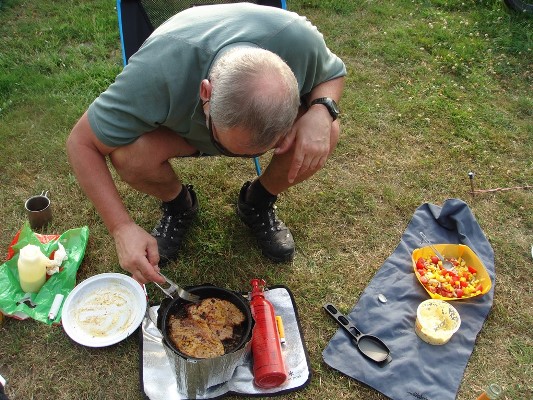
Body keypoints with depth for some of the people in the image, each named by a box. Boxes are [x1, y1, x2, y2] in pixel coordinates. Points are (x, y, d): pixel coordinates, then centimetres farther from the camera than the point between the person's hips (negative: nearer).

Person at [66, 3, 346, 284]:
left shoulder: (300, 41, -34)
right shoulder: (156, 72, -40)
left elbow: (334, 74, -10)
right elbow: (82, 143, -28)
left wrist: (320, 110, -33)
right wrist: (122, 228, -36)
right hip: (179, 130, -1)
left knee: (325, 134, -27)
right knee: (129, 155, -33)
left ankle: (259, 202, 4)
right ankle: (178, 205, 3)